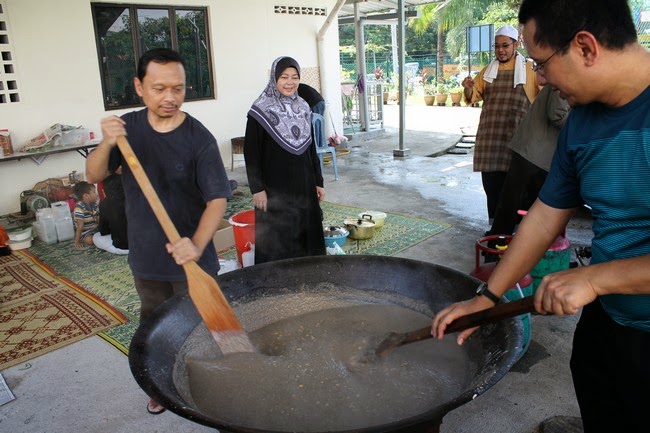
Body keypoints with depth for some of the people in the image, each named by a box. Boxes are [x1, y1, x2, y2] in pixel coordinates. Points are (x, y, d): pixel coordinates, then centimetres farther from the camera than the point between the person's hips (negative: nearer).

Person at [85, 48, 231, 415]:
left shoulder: (199, 138, -18)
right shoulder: (128, 127, -3)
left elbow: (217, 199, -22)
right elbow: (94, 175, -5)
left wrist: (197, 244, -39)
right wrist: (106, 145, -26)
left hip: (191, 258, -4)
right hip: (146, 257, 5)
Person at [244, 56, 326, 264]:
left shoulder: (303, 108, 8)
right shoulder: (260, 111, -9)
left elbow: (311, 149, 13)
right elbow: (251, 153, -9)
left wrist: (318, 181, 11)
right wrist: (257, 189, -14)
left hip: (304, 186, 5)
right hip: (274, 189, -5)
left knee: (305, 235, 12)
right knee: (277, 240, 2)